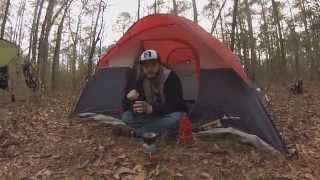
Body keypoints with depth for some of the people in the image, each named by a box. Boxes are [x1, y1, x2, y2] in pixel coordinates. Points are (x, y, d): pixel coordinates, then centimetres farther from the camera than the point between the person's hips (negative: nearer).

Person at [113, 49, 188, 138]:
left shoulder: (171, 78, -21)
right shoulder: (141, 80, -7)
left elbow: (173, 106, -28)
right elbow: (127, 107, -8)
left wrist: (151, 109, -43)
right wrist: (131, 100, -33)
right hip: (152, 116, 4)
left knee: (176, 119, -39)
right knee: (126, 116, -16)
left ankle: (135, 131, -27)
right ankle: (163, 130, -23)